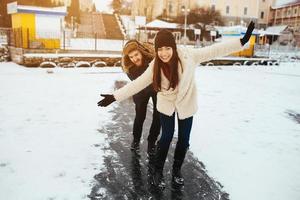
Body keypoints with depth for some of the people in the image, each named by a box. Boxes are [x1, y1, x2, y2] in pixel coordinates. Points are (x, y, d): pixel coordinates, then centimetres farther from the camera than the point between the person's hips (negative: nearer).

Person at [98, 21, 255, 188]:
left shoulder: (188, 56, -27)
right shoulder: (155, 66, -22)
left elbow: (214, 51, -24)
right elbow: (137, 84, -16)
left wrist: (243, 40, -27)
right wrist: (114, 97, -17)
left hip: (186, 103, 1)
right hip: (167, 104, 0)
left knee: (184, 139, 12)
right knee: (167, 137, 6)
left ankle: (177, 170, 35)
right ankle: (158, 171, 27)